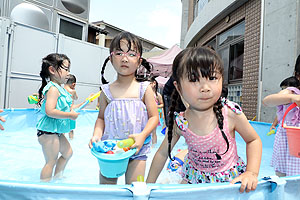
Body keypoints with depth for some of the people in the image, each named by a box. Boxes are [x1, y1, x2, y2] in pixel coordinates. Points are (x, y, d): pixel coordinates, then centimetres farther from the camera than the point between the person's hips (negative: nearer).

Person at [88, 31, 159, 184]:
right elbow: (101, 117, 6)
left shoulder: (144, 88, -5)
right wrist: (97, 134, -11)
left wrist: (142, 135, -20)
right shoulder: (107, 91, 0)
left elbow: (154, 116, -6)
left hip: (136, 148, -2)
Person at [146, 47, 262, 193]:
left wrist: (252, 173, -21)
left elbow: (253, 140, -8)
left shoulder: (230, 113, -26)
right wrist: (149, 185, -2)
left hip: (229, 178, 0)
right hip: (195, 177, 1)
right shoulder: (179, 123, -23)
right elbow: (162, 153, -8)